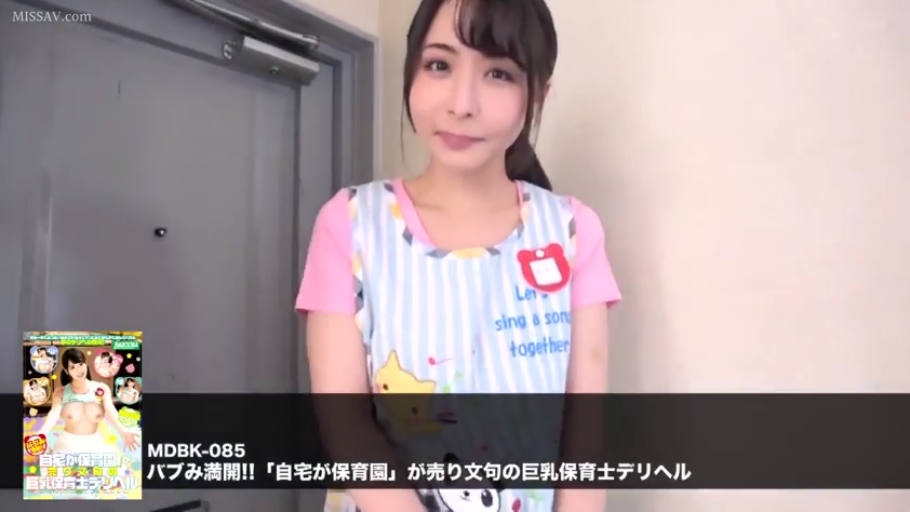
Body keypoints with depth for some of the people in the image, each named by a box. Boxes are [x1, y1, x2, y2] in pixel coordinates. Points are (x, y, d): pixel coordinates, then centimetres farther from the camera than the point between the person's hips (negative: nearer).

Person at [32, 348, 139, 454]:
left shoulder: (101, 389, -2)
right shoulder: (61, 392, -2)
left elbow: (110, 411, -16)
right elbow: (54, 413, -17)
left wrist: (123, 431, -35)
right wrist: (41, 434, -38)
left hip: (94, 443, 1)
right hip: (68, 444, 0)